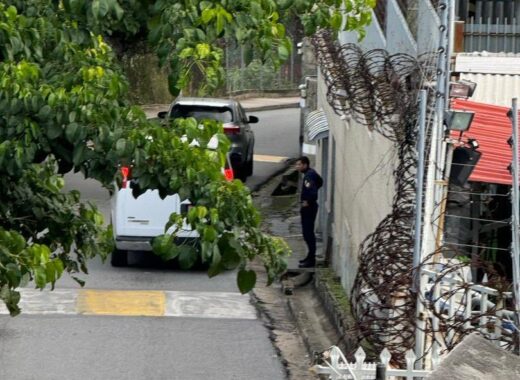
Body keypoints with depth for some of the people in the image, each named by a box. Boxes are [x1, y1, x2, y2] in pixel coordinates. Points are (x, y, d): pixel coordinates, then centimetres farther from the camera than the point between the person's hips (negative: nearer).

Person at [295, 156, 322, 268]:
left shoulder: (309, 176, -22)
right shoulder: (311, 173, 9)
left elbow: (313, 191, -34)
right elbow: (320, 182, 27)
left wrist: (308, 202, -18)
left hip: (308, 207, -10)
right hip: (308, 207, 10)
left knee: (308, 233, -7)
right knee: (308, 232, 18)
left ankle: (311, 260, -4)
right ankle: (310, 256, 26)